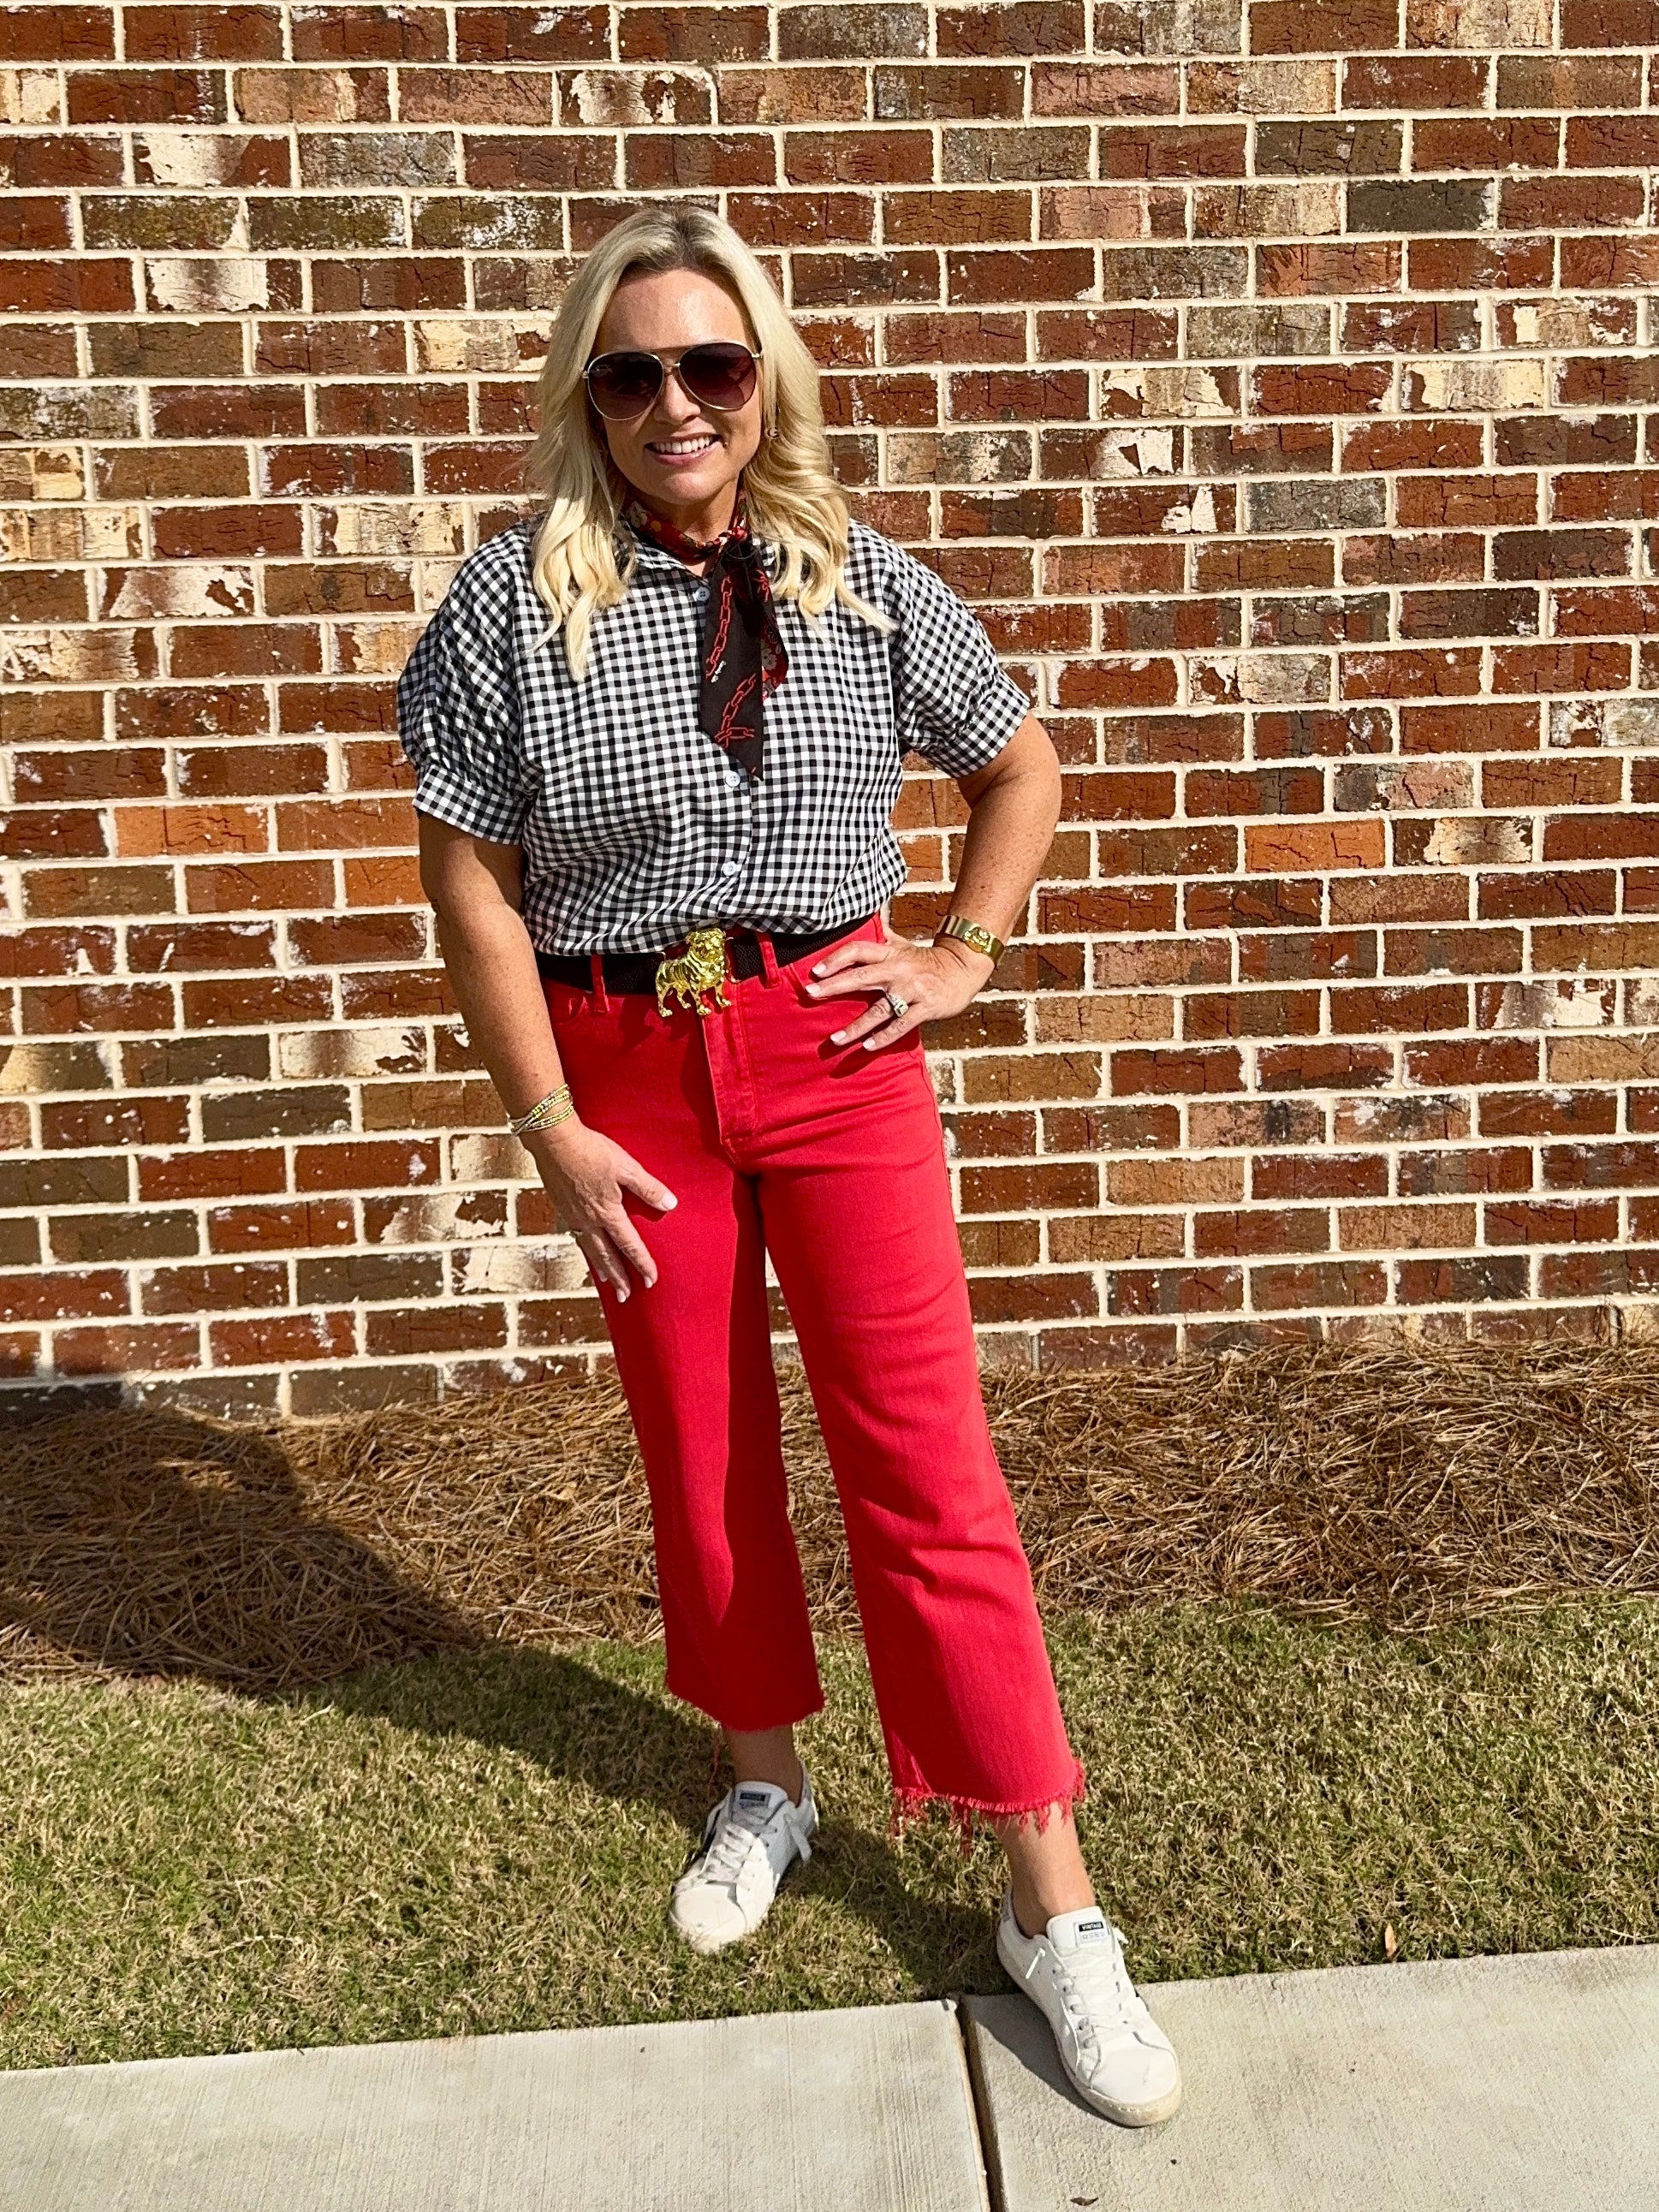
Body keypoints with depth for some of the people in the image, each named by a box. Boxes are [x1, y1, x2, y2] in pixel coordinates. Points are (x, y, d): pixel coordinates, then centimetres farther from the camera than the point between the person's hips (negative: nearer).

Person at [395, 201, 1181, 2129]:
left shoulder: (864, 582, 0)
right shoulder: (514, 598, -4)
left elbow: (1020, 763, 14)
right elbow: (471, 878, -5)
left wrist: (964, 955, 2)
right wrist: (551, 1130, -9)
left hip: (835, 1050, 0)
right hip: (629, 1075, 1)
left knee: (923, 1462, 0)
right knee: (699, 1453, 14)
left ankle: (1050, 1906, 10)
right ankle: (765, 1785, 38)